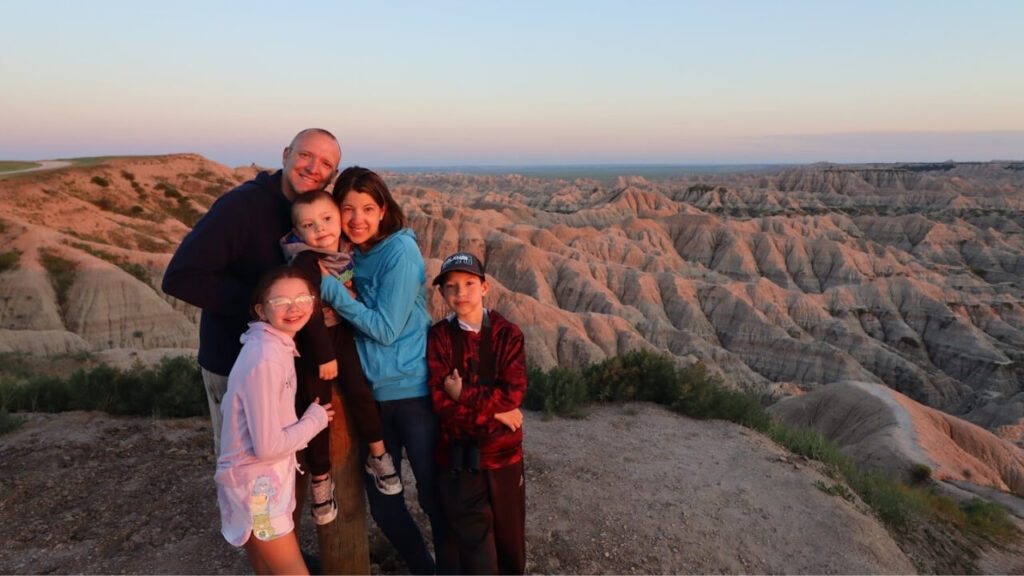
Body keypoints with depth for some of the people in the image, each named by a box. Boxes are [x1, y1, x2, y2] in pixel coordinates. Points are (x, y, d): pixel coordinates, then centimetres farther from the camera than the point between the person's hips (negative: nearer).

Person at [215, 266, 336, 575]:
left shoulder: (279, 346, 2)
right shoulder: (264, 360, -27)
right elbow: (268, 446, -25)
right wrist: (315, 419, -13)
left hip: (267, 479, 9)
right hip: (255, 484, -9)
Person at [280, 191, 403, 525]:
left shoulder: (348, 250, -5)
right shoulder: (305, 262, -22)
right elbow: (310, 311, -24)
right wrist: (324, 356, -21)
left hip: (343, 332, 4)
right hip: (312, 339, -4)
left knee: (359, 392, -7)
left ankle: (378, 458, 11)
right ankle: (321, 480, 18)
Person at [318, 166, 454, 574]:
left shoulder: (400, 250, -14)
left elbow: (385, 328, -18)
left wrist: (330, 287, -20)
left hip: (414, 392, -6)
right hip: (370, 393, 6)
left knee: (433, 494, 8)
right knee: (381, 501, 13)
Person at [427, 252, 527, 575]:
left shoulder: (508, 333, -5)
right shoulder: (439, 337, -5)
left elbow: (514, 393, -14)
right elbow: (440, 402, -12)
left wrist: (464, 394, -17)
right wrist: (493, 412, -16)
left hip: (504, 452, 1)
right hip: (458, 456, -1)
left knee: (510, 537, 18)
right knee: (475, 547, 7)